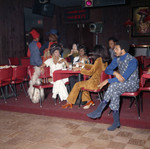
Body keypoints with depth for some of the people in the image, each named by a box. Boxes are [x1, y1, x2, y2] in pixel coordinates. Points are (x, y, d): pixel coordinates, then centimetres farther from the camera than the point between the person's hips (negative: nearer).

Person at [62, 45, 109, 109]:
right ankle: (89, 101, 16)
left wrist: (81, 70, -3)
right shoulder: (104, 61, 9)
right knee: (82, 84, 22)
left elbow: (91, 72, -16)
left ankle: (69, 102, 12)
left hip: (95, 83, -9)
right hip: (100, 82, 9)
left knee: (77, 85, 1)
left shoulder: (99, 60, -19)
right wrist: (84, 65, 27)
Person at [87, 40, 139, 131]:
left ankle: (99, 111, -24)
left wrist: (108, 81, -26)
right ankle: (116, 122, -20)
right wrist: (115, 73, -20)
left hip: (132, 84, -6)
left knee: (113, 86, -33)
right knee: (115, 93, -28)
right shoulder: (117, 59, 4)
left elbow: (124, 78, -27)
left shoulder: (132, 61, -20)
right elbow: (107, 70, 3)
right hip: (121, 84, 6)